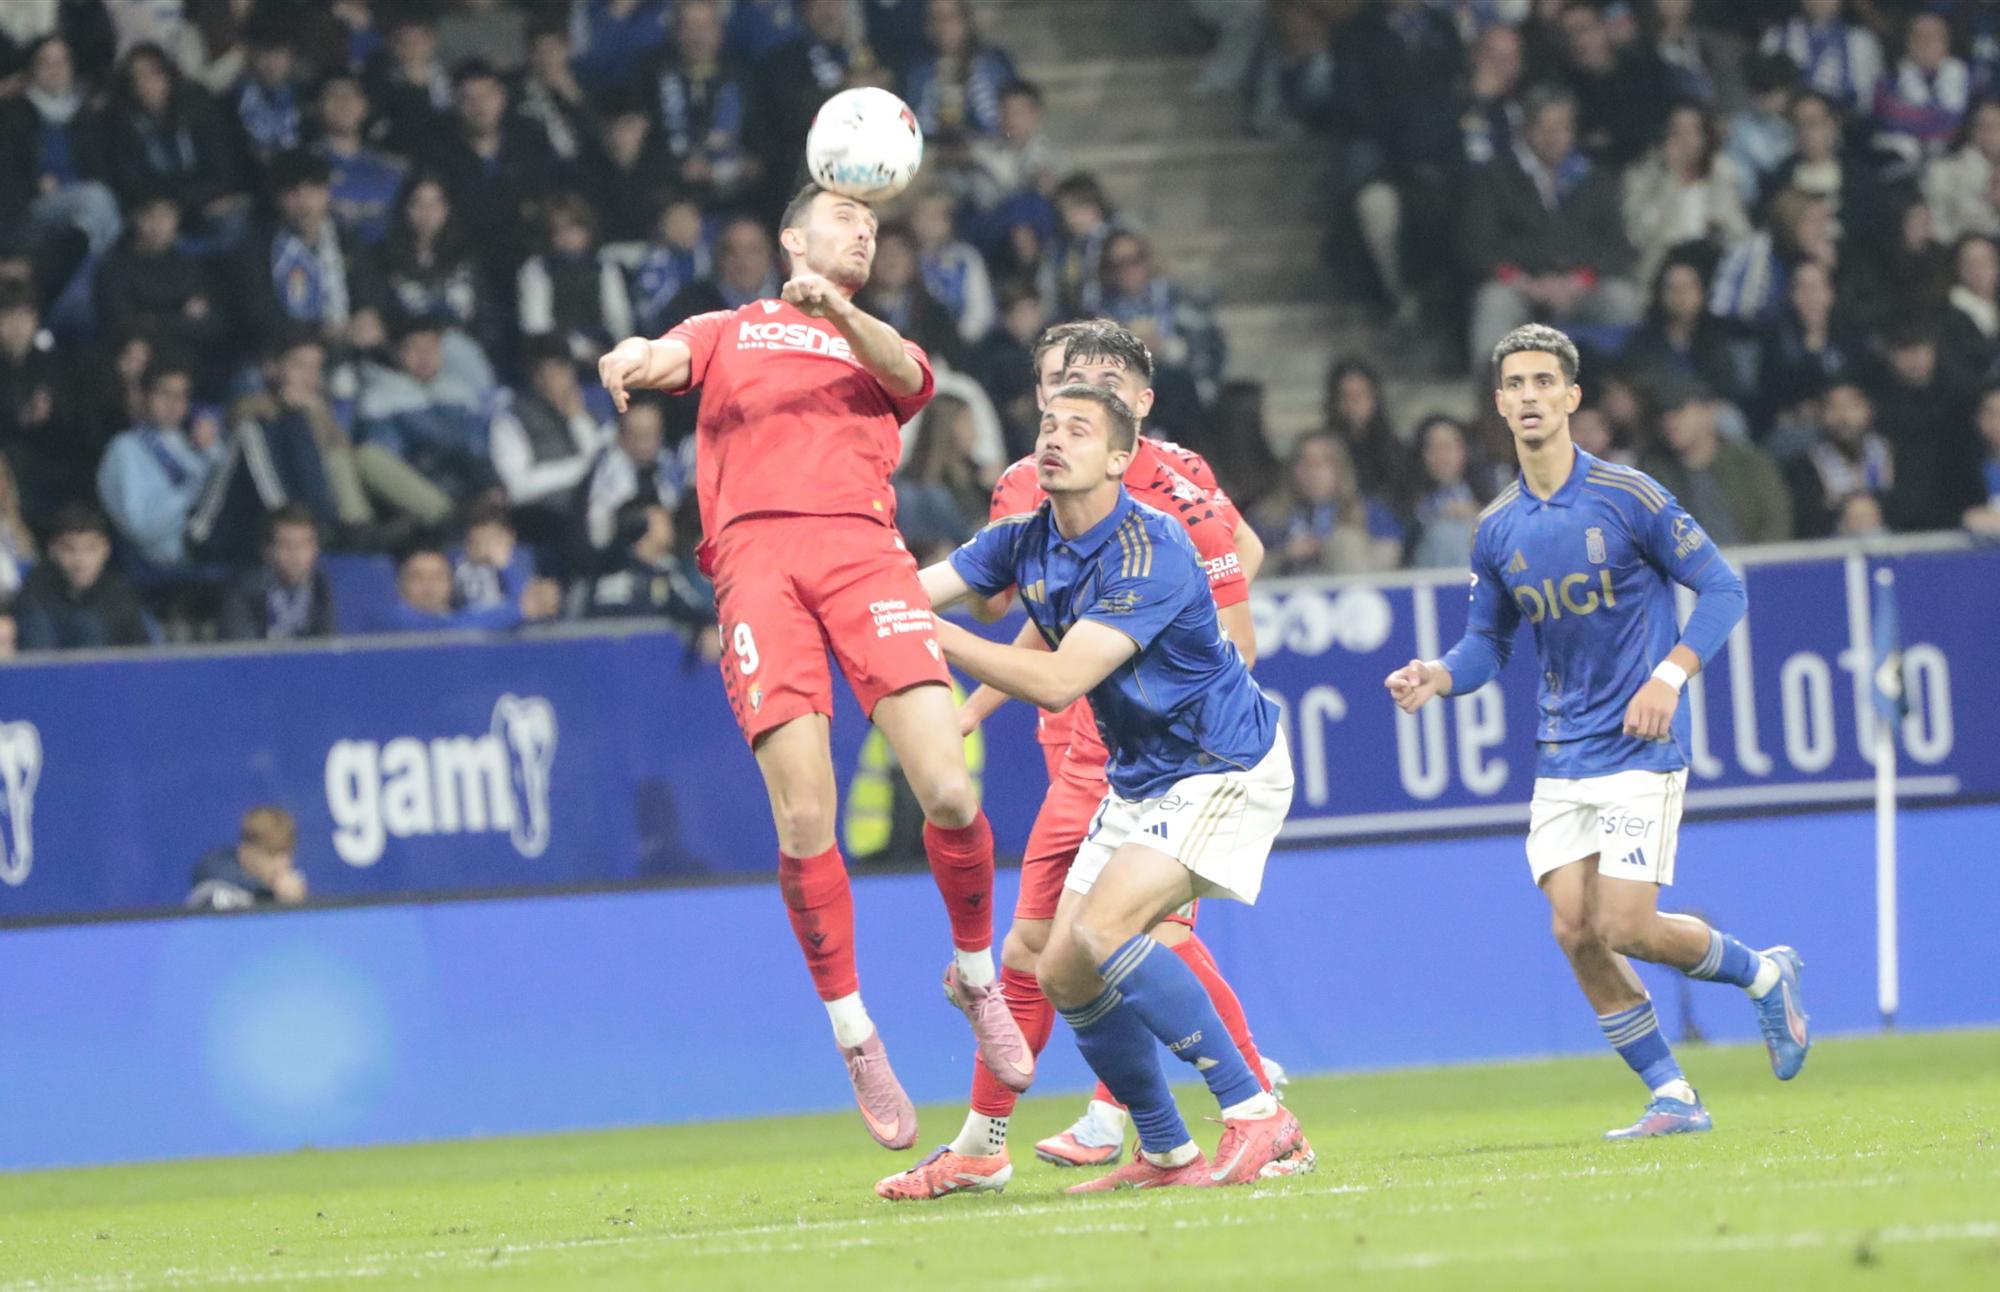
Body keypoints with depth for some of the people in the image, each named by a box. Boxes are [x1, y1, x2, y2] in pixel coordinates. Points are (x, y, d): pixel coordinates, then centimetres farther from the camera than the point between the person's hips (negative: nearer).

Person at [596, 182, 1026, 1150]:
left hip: (860, 544, 1)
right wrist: (631, 361, -18)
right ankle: (854, 1039, -1)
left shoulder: (880, 347, 30)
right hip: (755, 553, -1)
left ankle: (975, 977, 12)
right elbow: (664, 357, 7)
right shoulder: (728, 333, 28)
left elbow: (904, 373, 6)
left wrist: (836, 311, -15)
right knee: (804, 822, -14)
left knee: (950, 795, -14)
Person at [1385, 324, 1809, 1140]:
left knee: (1624, 928, -12)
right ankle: (1672, 1097, 8)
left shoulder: (1627, 498, -10)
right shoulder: (1497, 531, 5)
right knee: (1575, 932, -4)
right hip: (1561, 758, 5)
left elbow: (1722, 589, -6)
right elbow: (1488, 643, 14)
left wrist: (1670, 674, -18)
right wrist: (1438, 676, -7)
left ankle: (1762, 973, 16)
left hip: (1639, 746, -5)